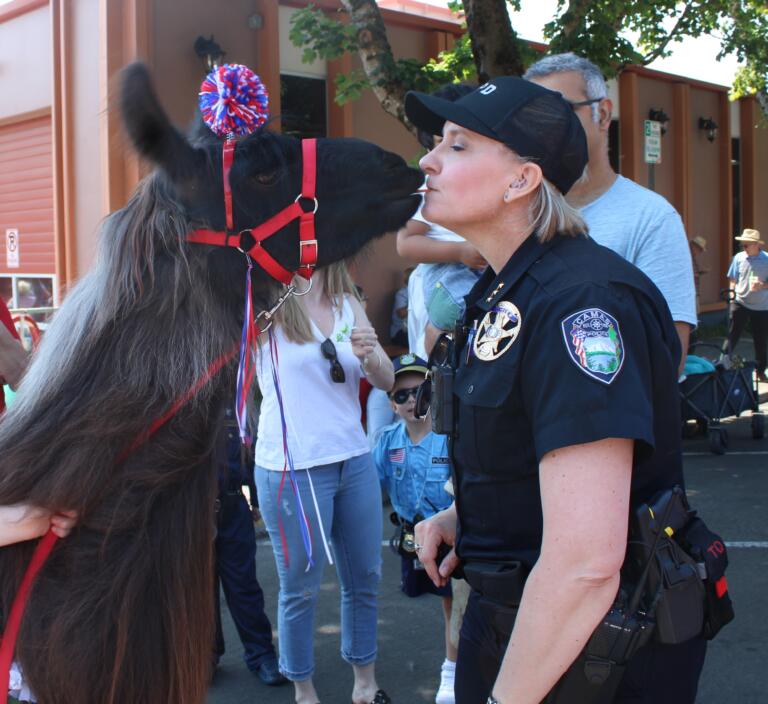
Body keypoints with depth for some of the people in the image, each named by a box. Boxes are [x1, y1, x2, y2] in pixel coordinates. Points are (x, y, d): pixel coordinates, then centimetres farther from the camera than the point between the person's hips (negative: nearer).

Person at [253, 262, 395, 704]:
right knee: (301, 589, 7)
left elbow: (386, 381, 7)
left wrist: (370, 355, -15)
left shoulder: (348, 304, 6)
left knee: (365, 578, 14)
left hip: (355, 461, 5)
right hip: (292, 469, -5)